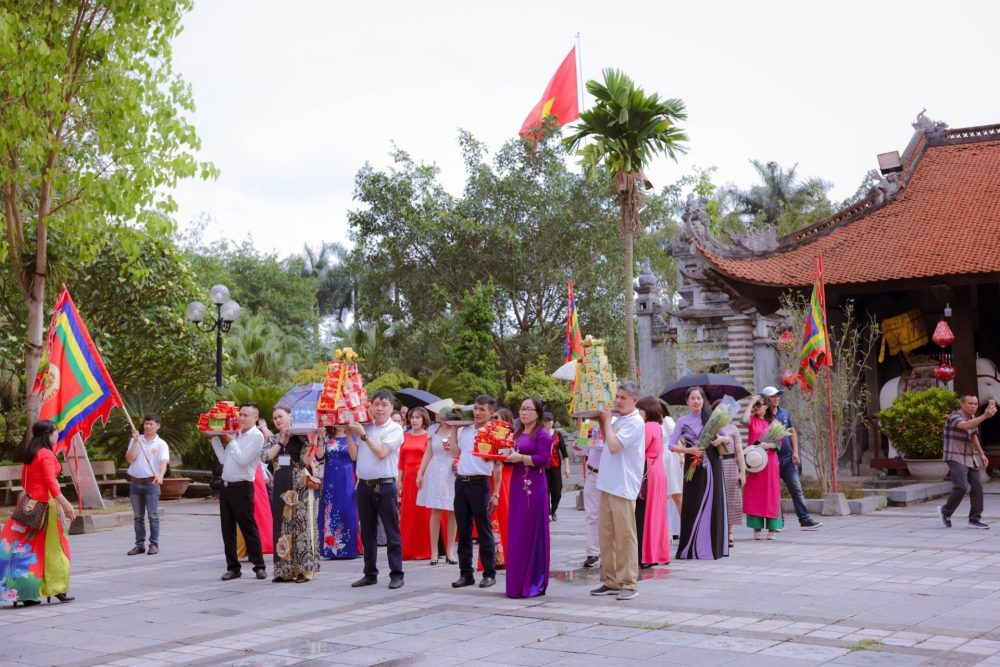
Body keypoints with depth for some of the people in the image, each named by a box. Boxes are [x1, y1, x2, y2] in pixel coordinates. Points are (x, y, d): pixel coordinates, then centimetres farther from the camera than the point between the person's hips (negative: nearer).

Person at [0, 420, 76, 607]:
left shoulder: (30, 454, 12)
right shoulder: (46, 454, -13)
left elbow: (24, 480, 18)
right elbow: (50, 481, -20)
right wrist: (65, 504, -22)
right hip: (46, 504, -8)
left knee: (30, 545, 8)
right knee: (52, 547, 0)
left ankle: (26, 592, 7)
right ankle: (58, 588, 6)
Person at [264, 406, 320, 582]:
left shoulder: (301, 437, -1)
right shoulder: (272, 439, 13)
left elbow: (307, 460, -11)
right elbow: (267, 456, -5)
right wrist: (281, 441, -8)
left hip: (299, 487, -4)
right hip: (280, 487, 5)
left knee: (301, 526, -5)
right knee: (281, 526, 5)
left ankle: (304, 569, 0)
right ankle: (285, 570, 11)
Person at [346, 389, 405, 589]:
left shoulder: (395, 429, -3)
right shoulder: (363, 427, 10)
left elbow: (382, 453, -14)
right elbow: (354, 455, 7)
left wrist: (363, 435, -12)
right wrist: (348, 434, 2)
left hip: (385, 485, -5)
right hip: (364, 485, 5)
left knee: (392, 532, -2)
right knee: (367, 533, 11)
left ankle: (396, 574, 3)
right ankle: (370, 574, 20)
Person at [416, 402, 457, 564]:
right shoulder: (433, 429, 7)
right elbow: (428, 453, 11)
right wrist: (420, 473, 7)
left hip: (453, 474, -1)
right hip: (435, 473, 1)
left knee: (452, 513, 2)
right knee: (435, 512, -1)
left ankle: (450, 550, 12)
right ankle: (434, 551, 4)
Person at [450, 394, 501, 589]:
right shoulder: (464, 430, 11)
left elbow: (497, 466, -5)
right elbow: (455, 454, 19)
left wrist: (495, 494, -9)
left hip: (479, 484, -5)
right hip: (461, 483, 5)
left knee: (484, 531, 1)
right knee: (463, 530, 9)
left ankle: (489, 574, 10)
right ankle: (465, 573, 17)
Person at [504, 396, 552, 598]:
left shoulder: (543, 434, -6)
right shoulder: (517, 434, 18)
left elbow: (543, 459, -16)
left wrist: (520, 457, -19)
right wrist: (507, 456, 2)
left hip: (533, 487, -8)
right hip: (517, 485, 8)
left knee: (531, 533, -5)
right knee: (516, 534, 8)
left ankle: (533, 583, 1)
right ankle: (517, 583, 14)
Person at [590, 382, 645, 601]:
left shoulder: (635, 423, -10)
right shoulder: (618, 420, 15)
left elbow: (614, 445, -21)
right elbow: (607, 441, 28)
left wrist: (606, 420, -8)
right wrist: (602, 421, 15)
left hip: (623, 487, -9)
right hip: (608, 484, 9)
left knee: (625, 537, -4)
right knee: (607, 536, 10)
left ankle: (629, 583, 2)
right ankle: (612, 581, 17)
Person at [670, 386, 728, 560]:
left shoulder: (711, 418, 7)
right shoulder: (683, 421, 4)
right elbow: (672, 445, -2)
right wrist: (689, 450, -16)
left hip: (712, 466, 1)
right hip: (693, 467, -1)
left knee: (713, 505, 1)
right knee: (693, 506, -2)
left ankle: (713, 546, 8)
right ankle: (692, 548, 3)